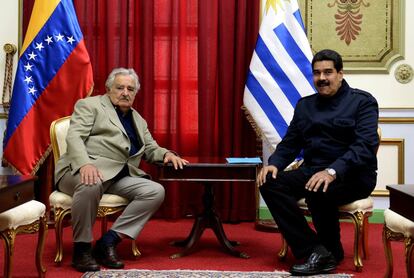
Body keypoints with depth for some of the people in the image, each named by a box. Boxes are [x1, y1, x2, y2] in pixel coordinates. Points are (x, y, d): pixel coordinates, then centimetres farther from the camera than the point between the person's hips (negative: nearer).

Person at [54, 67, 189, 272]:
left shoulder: (138, 121, 26)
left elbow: (151, 149, 28)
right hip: (83, 170, -6)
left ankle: (109, 241, -17)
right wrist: (85, 163, -28)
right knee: (91, 184, -39)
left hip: (119, 177, 6)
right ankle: (82, 247, -20)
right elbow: (74, 136, -8)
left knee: (156, 191, -16)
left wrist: (166, 154, 3)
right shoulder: (90, 105, 6)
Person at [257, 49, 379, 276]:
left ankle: (331, 252, -9)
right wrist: (274, 163, -9)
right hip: (312, 171, 6)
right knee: (270, 183, -20)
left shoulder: (362, 102, -1)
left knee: (317, 190, -36)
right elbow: (290, 143, 15)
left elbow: (365, 146, -16)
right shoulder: (305, 105, 17)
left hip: (352, 175, -6)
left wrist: (332, 171, -32)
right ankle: (315, 251, -22)